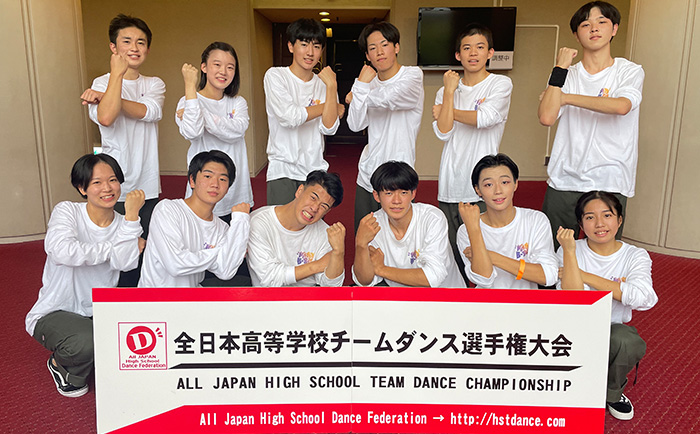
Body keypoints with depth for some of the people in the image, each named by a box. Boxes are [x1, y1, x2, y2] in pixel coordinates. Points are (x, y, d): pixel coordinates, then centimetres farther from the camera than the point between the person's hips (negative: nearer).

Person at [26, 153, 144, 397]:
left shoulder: (123, 225, 0)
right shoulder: (67, 211, -9)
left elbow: (124, 263, -23)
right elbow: (63, 251, -32)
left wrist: (132, 214, -26)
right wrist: (113, 248, -20)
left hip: (99, 313, 4)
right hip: (54, 313, -4)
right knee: (87, 341, -34)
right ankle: (62, 366, 5)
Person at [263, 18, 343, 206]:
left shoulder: (324, 83, 9)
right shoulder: (275, 75, -1)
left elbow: (329, 128, -5)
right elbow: (289, 117, -15)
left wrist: (332, 86, -11)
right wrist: (326, 107, -2)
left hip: (315, 169, 3)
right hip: (283, 170, -3)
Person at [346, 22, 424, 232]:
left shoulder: (412, 75, -5)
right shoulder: (371, 82, 10)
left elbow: (386, 98, -25)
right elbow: (356, 125, -2)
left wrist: (357, 95, -5)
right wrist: (362, 86, -8)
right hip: (366, 177, 6)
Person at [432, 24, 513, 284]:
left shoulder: (501, 84, 3)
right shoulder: (445, 91, 13)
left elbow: (484, 118, -15)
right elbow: (443, 132, -3)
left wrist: (447, 111, -1)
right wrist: (449, 91, -1)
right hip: (450, 185, 4)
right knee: (451, 252, 8)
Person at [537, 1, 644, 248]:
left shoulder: (630, 71, 5)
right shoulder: (568, 75, 9)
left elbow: (621, 106, -18)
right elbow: (546, 118, -8)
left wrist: (566, 98, -9)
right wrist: (560, 68, -4)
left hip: (609, 183, -1)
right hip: (564, 179, 2)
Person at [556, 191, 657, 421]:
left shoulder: (635, 256, -1)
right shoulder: (570, 251, -5)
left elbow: (642, 298, -22)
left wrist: (583, 275, -19)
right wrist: (569, 251, -27)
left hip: (612, 328, 1)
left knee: (627, 341, -32)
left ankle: (611, 391, 3)